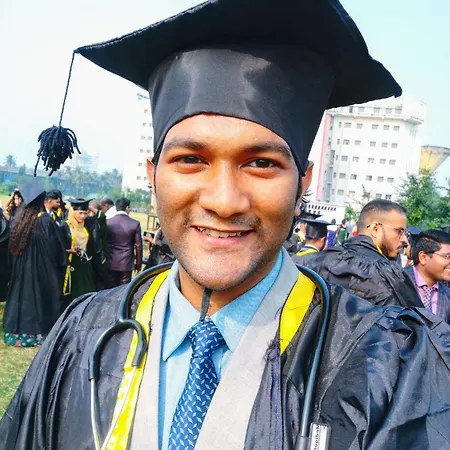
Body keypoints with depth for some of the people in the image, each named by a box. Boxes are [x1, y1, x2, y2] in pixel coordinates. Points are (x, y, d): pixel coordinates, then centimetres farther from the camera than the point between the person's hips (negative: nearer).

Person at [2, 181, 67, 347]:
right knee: (41, 297, 5)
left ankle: (19, 332, 21)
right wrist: (62, 263, 0)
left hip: (21, 267, 5)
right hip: (43, 268, -5)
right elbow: (56, 247, -14)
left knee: (22, 295, 13)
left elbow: (13, 246, 9)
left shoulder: (19, 220, -2)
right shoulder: (46, 221, -19)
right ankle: (40, 333, 10)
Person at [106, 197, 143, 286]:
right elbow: (138, 246, -4)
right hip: (126, 264, -2)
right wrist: (139, 264, 8)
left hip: (110, 264, 2)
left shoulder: (108, 222, -3)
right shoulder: (135, 224, -8)